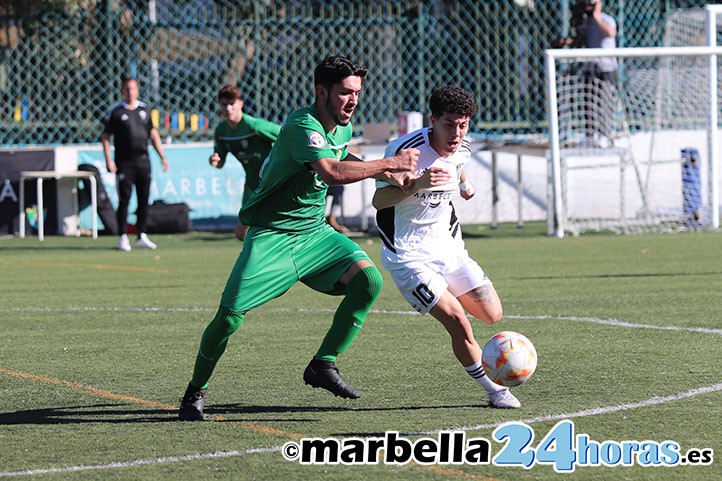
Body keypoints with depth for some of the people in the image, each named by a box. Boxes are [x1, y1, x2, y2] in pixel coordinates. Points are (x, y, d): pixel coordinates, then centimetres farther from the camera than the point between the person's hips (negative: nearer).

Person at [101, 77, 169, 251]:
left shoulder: (144, 109, 11)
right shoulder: (115, 112, -1)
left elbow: (153, 134, 18)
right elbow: (105, 137, 0)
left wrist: (162, 156, 12)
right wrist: (108, 160, -10)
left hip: (143, 161, 4)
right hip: (124, 163, -4)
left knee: (144, 200, 5)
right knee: (124, 201, -4)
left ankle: (142, 236, 12)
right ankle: (123, 238, 1)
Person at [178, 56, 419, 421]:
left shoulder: (344, 128, 6)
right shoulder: (302, 126, -22)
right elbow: (332, 172, -37)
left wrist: (380, 172, 13)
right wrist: (390, 163, -31)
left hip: (314, 232, 7)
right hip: (272, 235, -7)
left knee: (368, 279, -15)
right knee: (230, 314, -15)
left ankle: (323, 365, -5)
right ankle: (196, 391, 7)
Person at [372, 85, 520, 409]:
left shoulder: (462, 150, 0)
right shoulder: (405, 149, -22)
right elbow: (378, 201, -27)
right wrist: (418, 184, -40)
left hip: (448, 246, 7)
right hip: (408, 256, -7)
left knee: (492, 315, 6)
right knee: (458, 324, -17)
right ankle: (495, 391, 1)